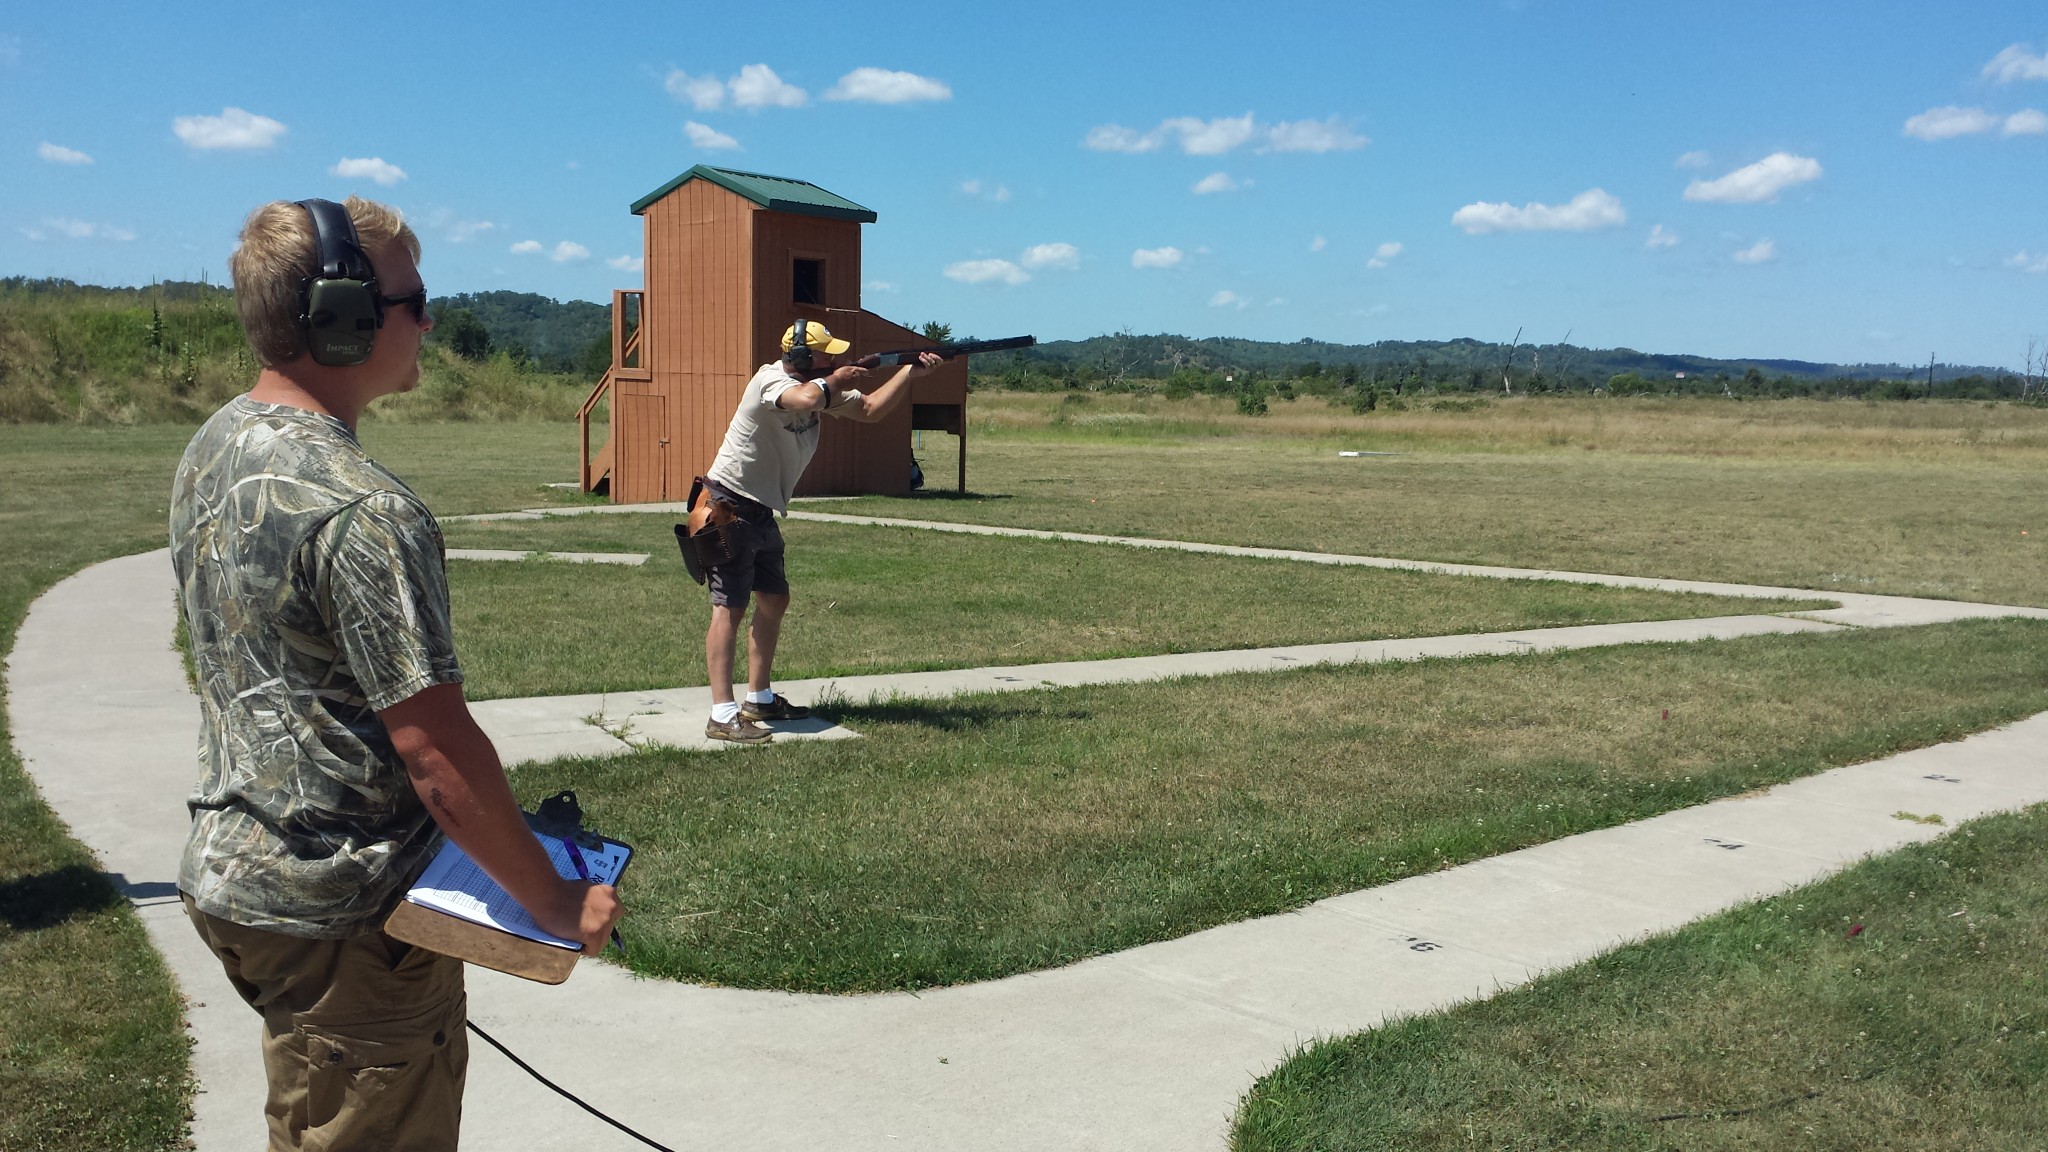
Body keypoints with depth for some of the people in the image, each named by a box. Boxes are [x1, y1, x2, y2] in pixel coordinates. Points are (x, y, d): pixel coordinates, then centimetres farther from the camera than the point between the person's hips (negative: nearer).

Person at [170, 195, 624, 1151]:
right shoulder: (363, 512, -26)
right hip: (338, 914, -9)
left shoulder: (211, 450, 4)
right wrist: (559, 905, -16)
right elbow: (439, 754, -26)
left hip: (230, 868, 9)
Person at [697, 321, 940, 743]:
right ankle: (722, 715, -13)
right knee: (730, 607, -12)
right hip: (729, 506, -10)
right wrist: (835, 380, -19)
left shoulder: (821, 385, 7)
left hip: (760, 512, 10)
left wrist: (910, 372, 3)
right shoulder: (771, 380, -19)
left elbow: (869, 409, 13)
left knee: (774, 599, 15)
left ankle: (759, 700, 26)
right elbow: (807, 399, -40)